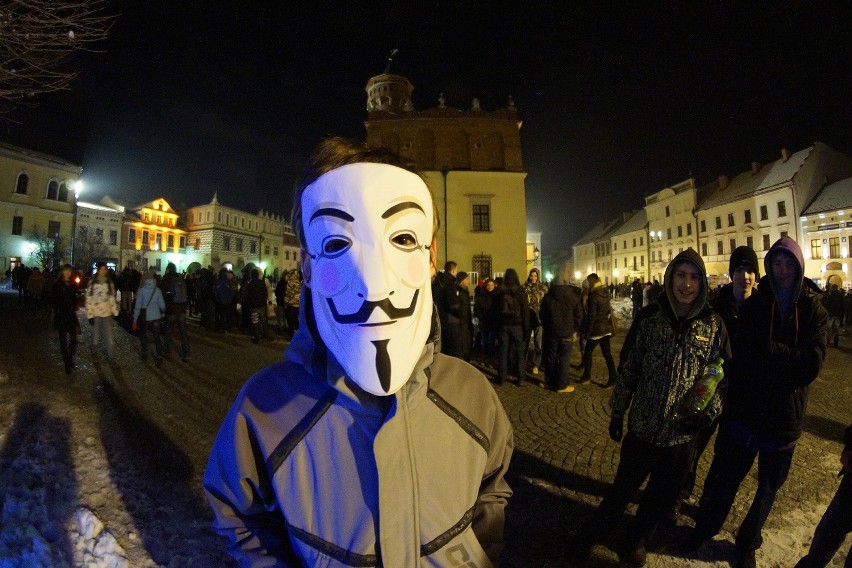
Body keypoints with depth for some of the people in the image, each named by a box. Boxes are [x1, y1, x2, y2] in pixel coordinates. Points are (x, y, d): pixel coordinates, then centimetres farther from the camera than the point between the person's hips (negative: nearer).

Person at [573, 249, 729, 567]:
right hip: (642, 427, -1)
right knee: (623, 488, 15)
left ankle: (635, 541, 44)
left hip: (682, 432, 1)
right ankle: (595, 532, 39)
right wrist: (617, 413, 2)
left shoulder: (713, 325, -5)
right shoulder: (649, 318, -8)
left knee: (662, 496, 19)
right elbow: (629, 368, -2)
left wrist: (709, 411, -10)